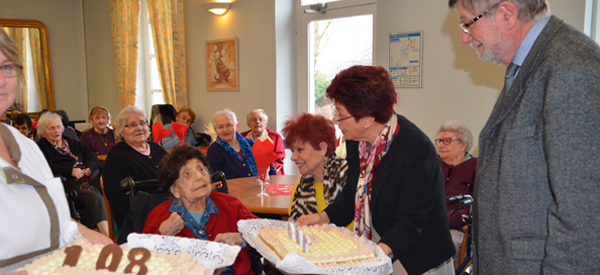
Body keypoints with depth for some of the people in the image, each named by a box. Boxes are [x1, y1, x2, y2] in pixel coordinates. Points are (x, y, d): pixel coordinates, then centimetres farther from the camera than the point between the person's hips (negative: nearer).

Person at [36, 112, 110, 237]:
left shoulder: (72, 143, 30)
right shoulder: (41, 147, 16)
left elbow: (92, 157, 16)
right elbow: (49, 167, -4)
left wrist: (89, 168, -7)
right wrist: (71, 171, -19)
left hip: (90, 176, 5)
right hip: (70, 182, -5)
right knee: (96, 198, -34)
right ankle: (107, 236, -43)